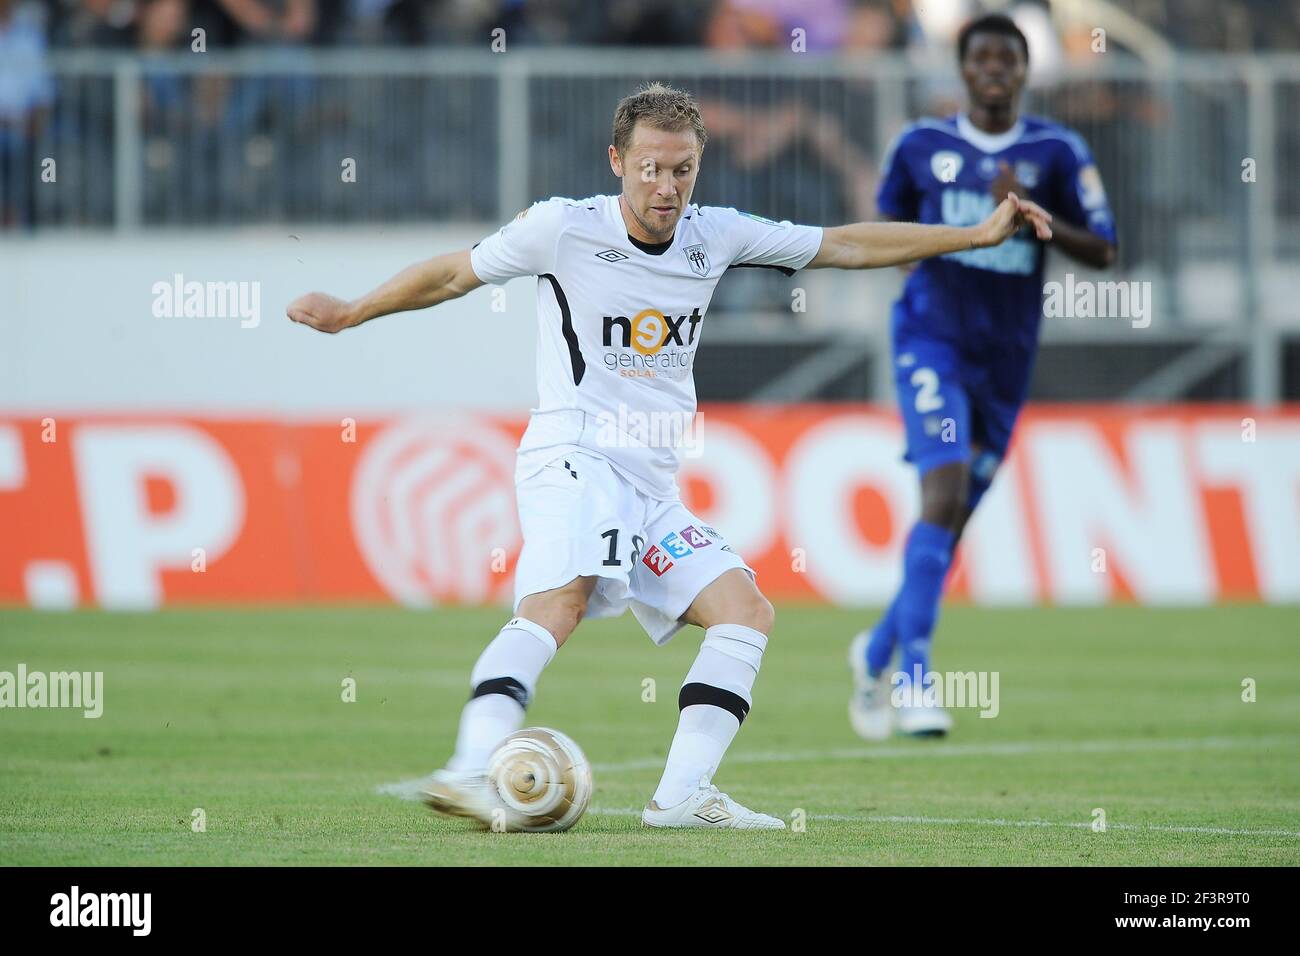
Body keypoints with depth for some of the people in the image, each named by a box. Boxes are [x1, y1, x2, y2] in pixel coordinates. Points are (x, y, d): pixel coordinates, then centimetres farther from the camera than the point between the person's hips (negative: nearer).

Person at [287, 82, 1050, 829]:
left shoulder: (715, 236, 8)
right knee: (561, 600, -31)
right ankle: (470, 771, -46)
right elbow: (457, 273, 9)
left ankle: (682, 796, -9)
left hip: (653, 487, 7)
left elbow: (846, 246, 13)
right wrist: (350, 313, 16)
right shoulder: (563, 229, -5)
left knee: (747, 611, -4)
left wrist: (979, 234, 11)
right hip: (573, 458, -7)